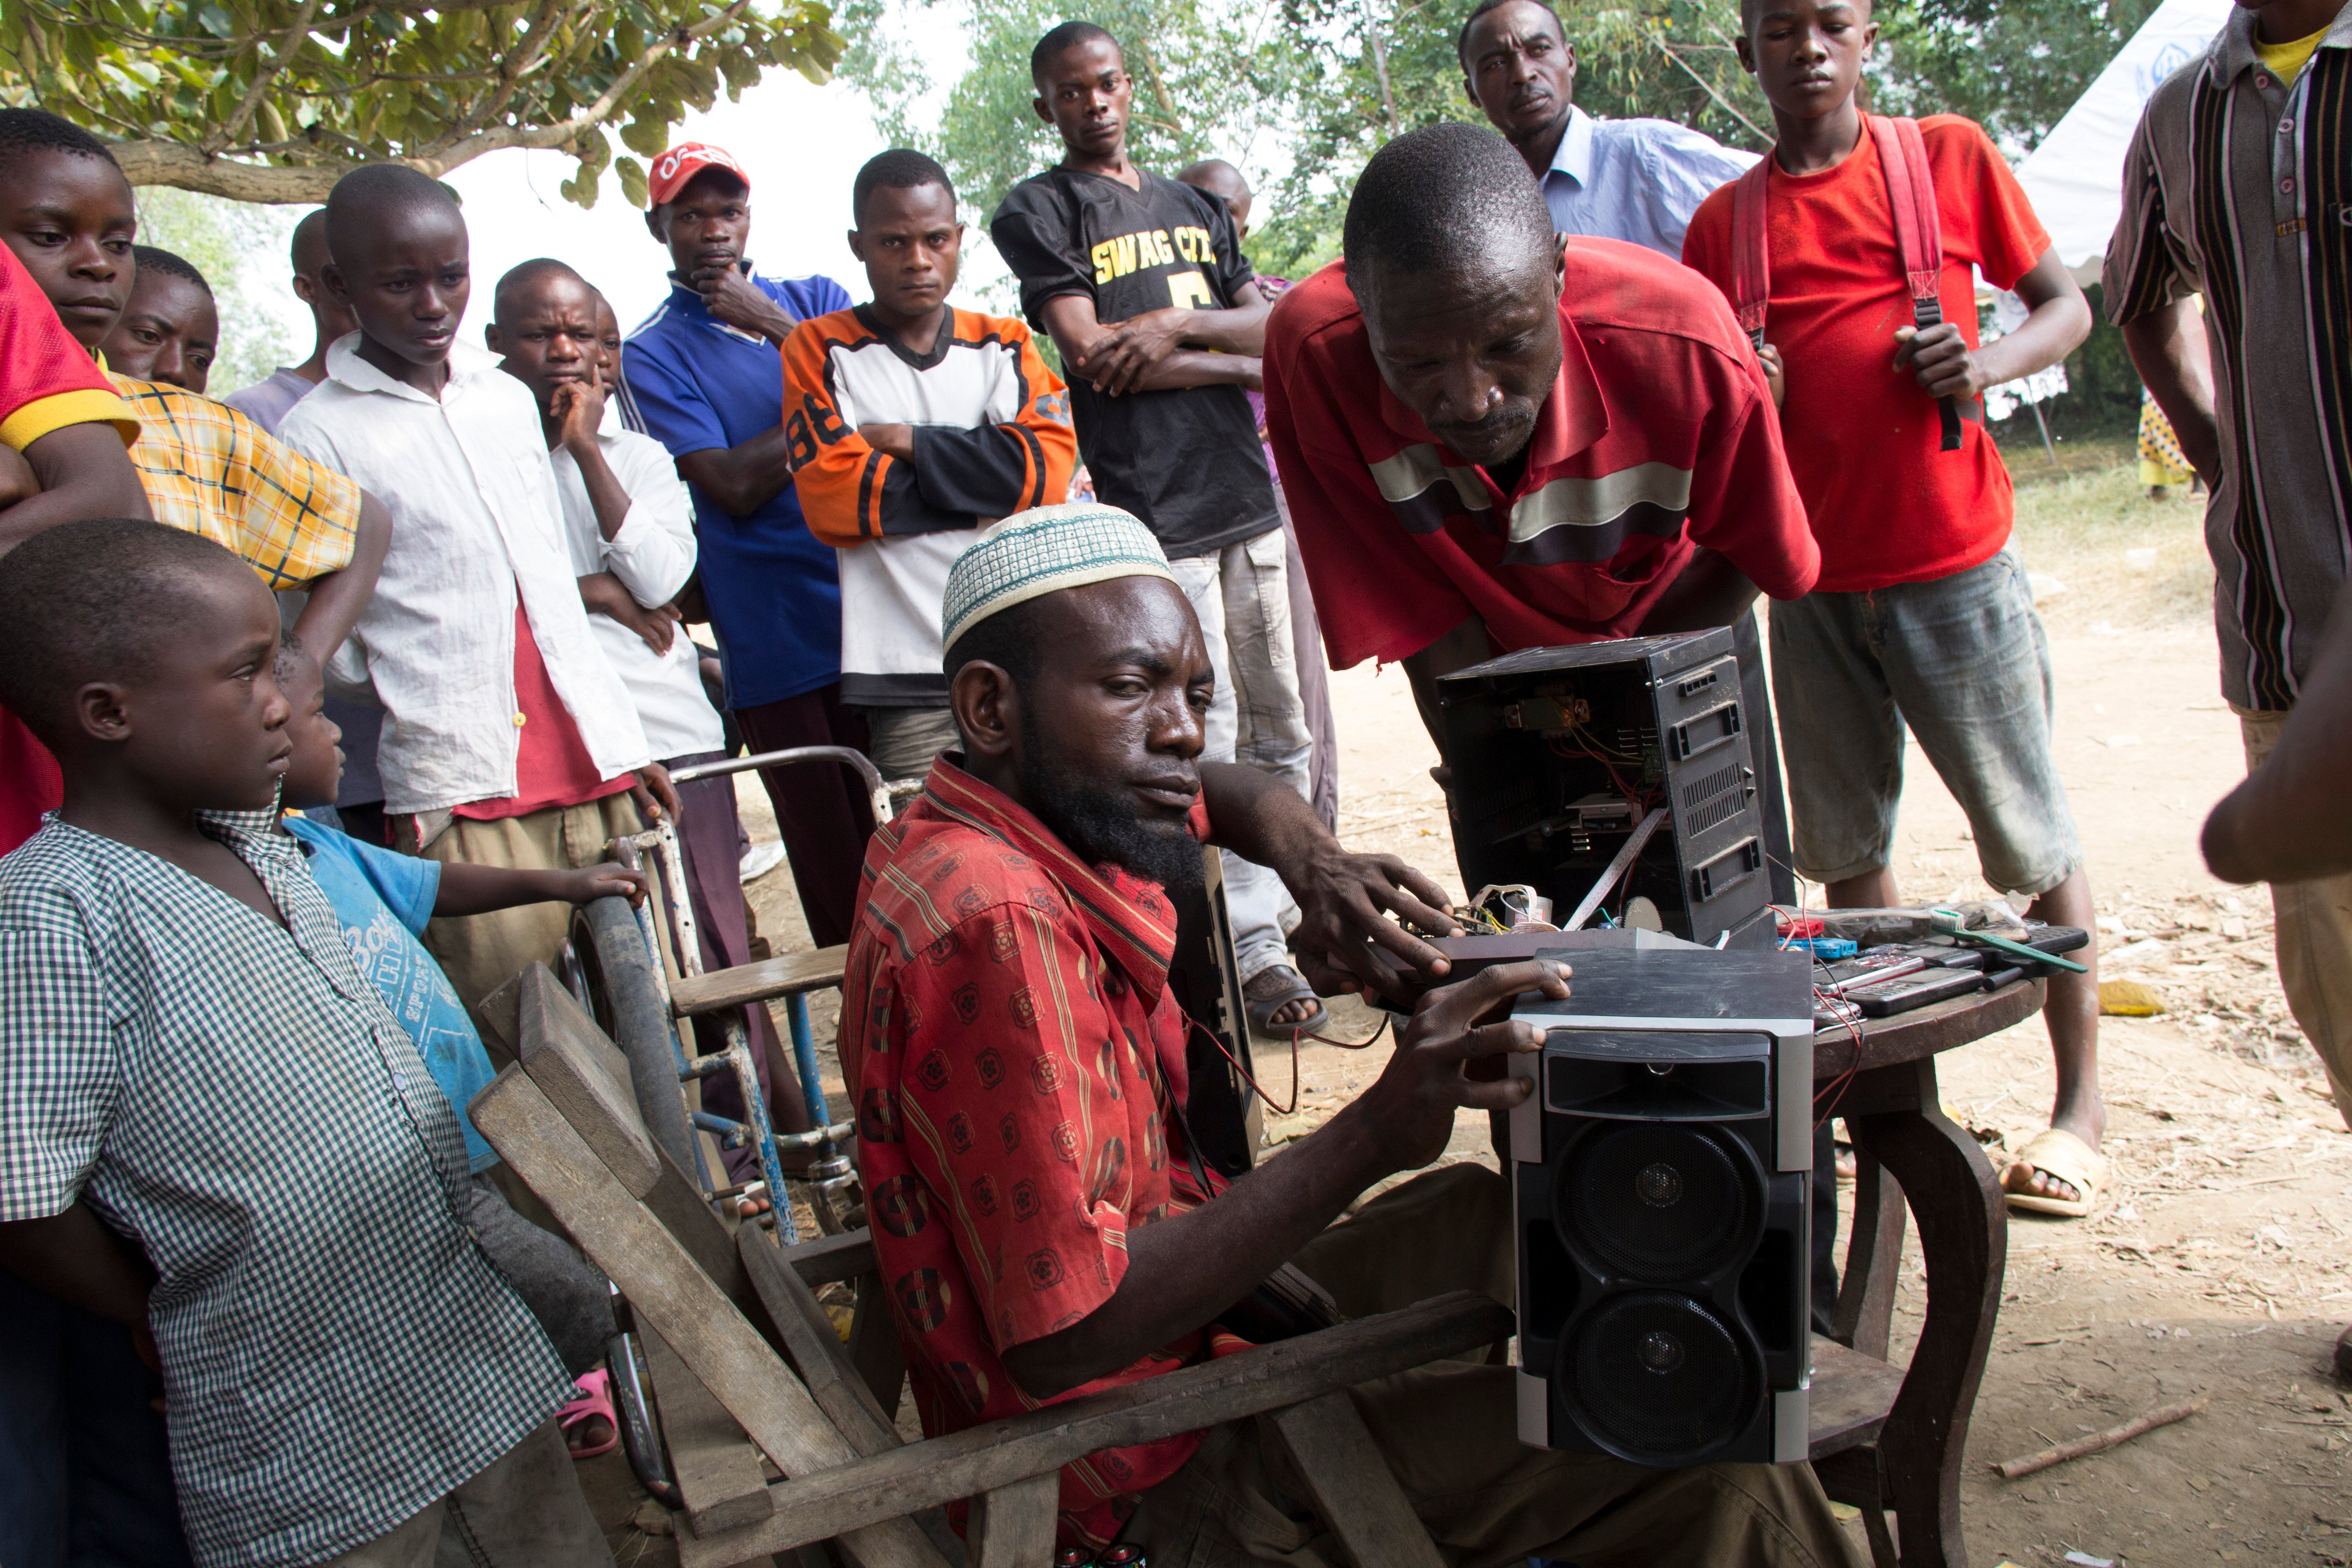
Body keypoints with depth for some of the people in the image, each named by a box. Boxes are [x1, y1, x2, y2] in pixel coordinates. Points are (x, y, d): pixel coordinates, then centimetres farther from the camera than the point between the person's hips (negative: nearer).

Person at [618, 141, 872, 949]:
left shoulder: (817, 300, 14)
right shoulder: (649, 356, 3)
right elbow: (735, 486, -8)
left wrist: (779, 328, -9)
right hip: (776, 643, -2)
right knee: (833, 863, 3)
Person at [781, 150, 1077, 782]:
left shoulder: (1005, 344, 15)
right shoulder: (822, 349, 7)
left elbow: (1050, 467, -2)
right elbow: (832, 499, -7)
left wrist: (905, 442, -5)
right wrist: (990, 484, -4)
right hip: (910, 677, -2)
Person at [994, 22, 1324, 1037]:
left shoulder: (1194, 209, 22)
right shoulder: (1037, 212, 5)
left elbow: (1273, 325, 11)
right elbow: (1091, 358, -8)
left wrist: (1181, 323, -10)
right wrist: (1242, 362, -1)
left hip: (1248, 500, 6)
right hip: (1153, 518, -5)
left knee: (1281, 735, 9)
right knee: (1203, 748, -6)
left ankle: (1297, 911, 21)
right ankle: (1252, 951, 2)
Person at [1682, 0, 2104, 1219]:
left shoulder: (1950, 157, 4)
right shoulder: (1722, 224, 10)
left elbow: (2067, 307, 8)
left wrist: (1991, 363, -13)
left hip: (1954, 565, -3)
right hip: (1814, 579, 3)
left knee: (2028, 837, 1)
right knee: (1846, 848, 9)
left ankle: (2082, 1104, 13)